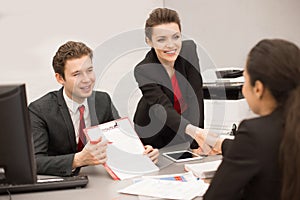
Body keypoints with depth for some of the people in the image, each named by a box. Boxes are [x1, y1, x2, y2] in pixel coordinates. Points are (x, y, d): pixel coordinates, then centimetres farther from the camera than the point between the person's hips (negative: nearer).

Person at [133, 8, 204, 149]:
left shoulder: (189, 50, -14)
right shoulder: (143, 71, -24)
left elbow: (196, 97, -16)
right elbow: (164, 109, -35)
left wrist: (196, 144, -25)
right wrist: (193, 131, -54)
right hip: (153, 136, -2)